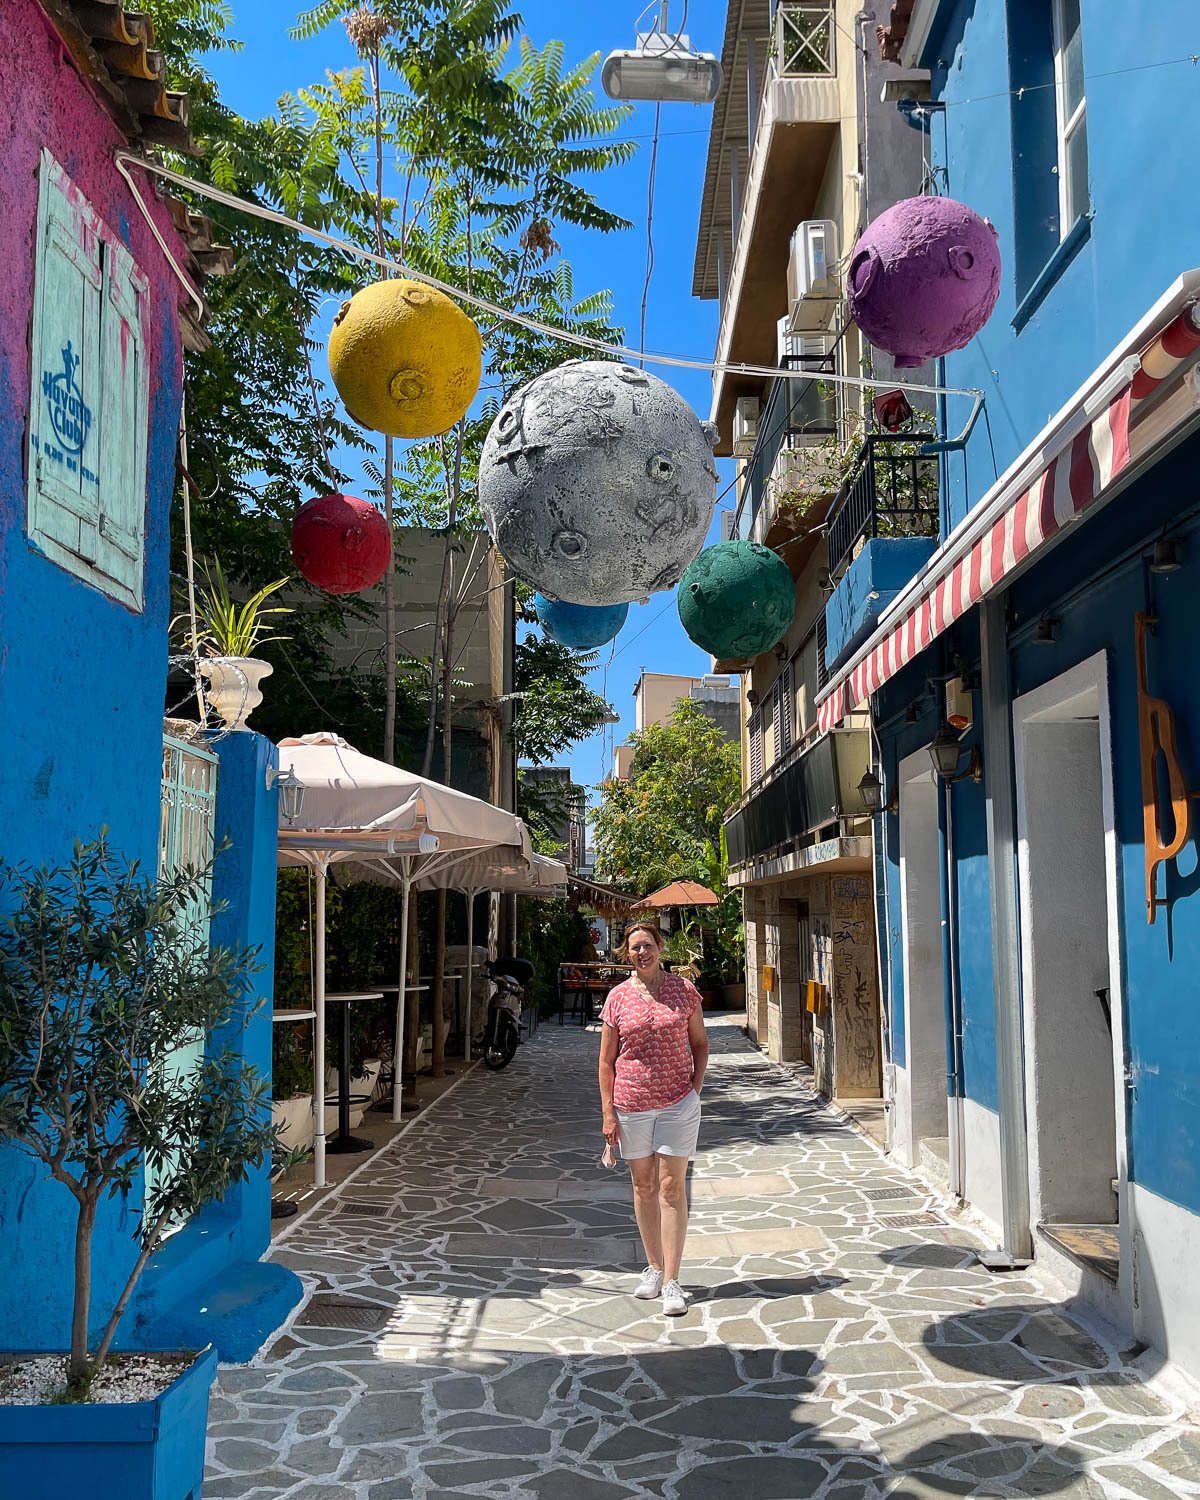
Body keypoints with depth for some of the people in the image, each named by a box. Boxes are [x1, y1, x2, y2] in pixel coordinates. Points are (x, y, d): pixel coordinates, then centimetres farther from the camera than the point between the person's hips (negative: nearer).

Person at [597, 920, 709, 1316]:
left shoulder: (683, 990, 0)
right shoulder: (618, 997, 0)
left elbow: (700, 1042, 9)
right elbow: (606, 1060, 3)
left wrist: (696, 1089, -1)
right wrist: (608, 1112, -2)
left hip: (678, 1104, -1)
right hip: (631, 1105, 1)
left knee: (672, 1188, -2)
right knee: (644, 1188, 12)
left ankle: (671, 1282, 3)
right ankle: (654, 1267, 28)